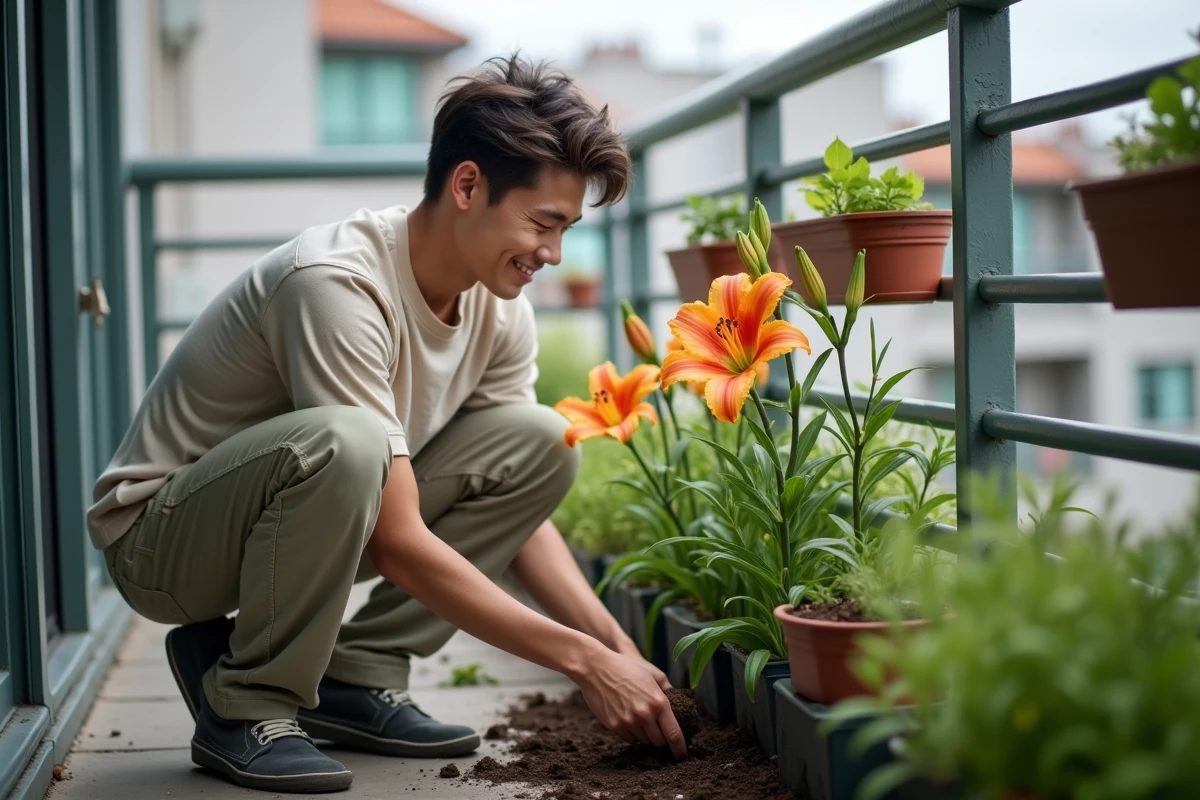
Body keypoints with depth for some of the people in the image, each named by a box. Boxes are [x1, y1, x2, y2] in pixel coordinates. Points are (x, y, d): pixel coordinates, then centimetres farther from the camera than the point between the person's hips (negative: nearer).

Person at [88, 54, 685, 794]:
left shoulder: (500, 311, -6)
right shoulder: (339, 283, -30)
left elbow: (518, 511, 1)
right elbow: (399, 545, -30)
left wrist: (617, 645, -13)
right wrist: (586, 661, -28)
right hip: (159, 539, -7)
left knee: (539, 442, -9)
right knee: (343, 441, -39)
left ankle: (356, 676, -4)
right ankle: (245, 704, -15)